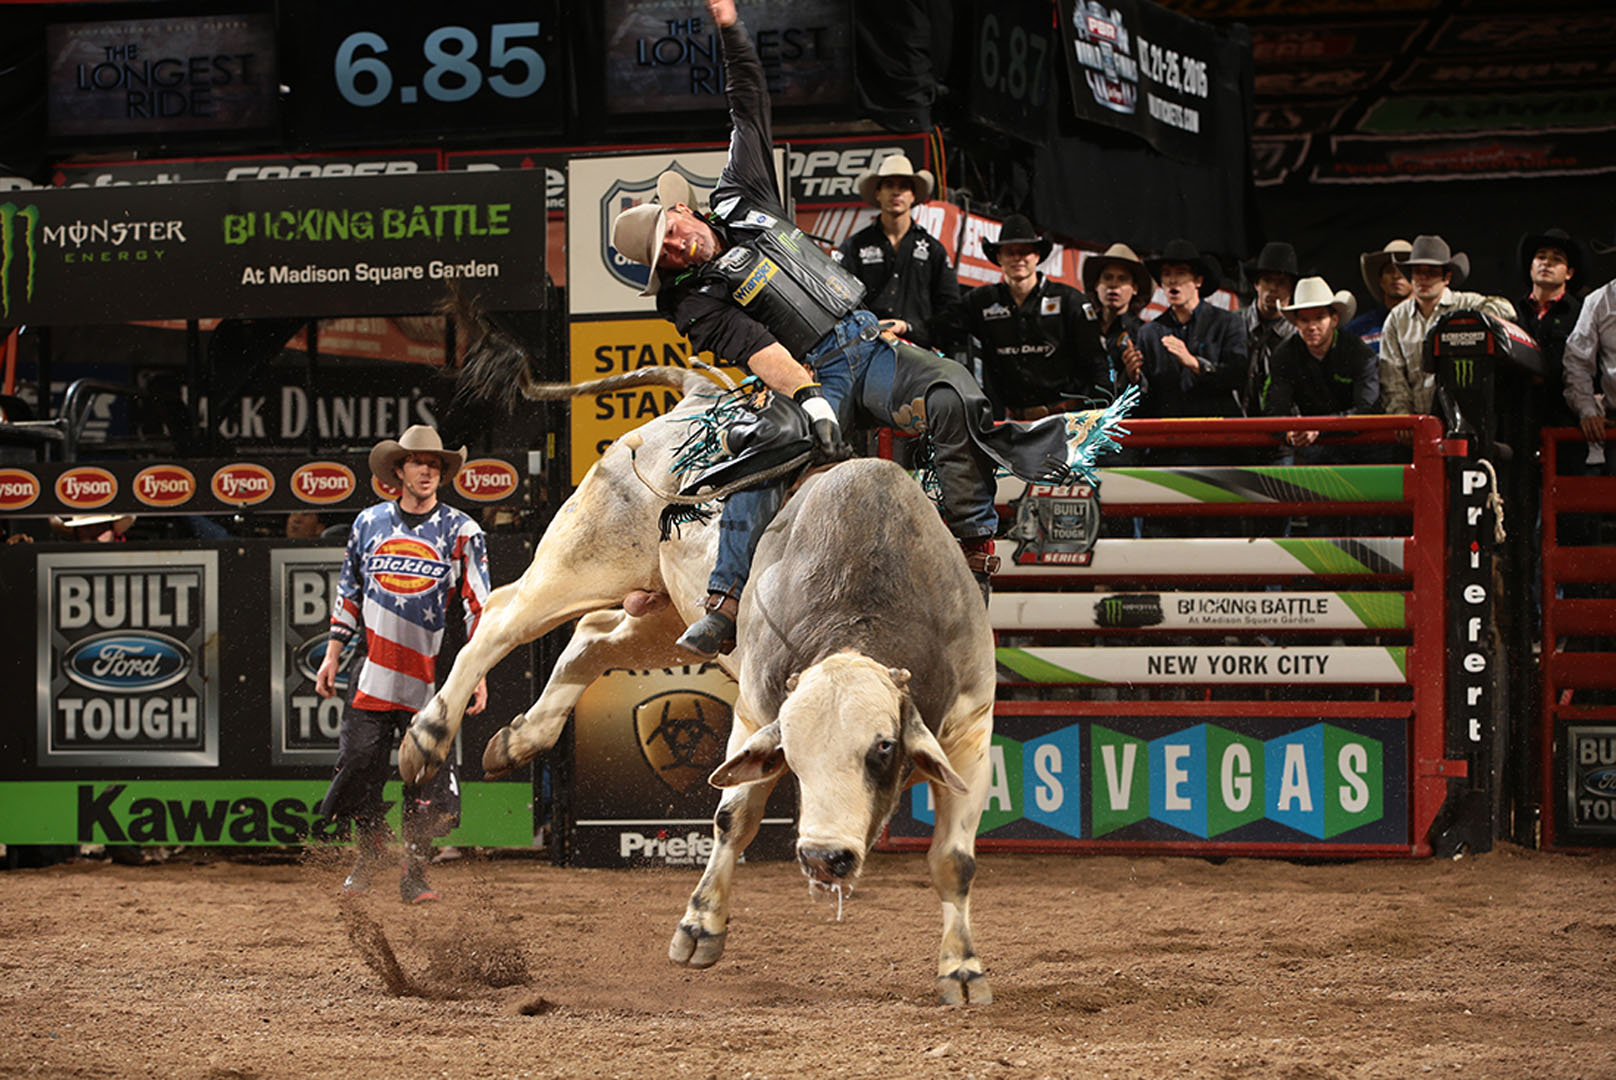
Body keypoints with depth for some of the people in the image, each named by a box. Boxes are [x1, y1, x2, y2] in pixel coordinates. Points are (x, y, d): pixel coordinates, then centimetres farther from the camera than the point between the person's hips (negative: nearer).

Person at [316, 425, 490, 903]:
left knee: (428, 782, -7)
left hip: (430, 676, -2)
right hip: (373, 673, 2)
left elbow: (478, 605, -1)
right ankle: (371, 854, 23)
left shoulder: (461, 531, 1)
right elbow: (349, 593, 18)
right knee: (359, 764, -1)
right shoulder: (369, 523, 9)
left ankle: (414, 872, 7)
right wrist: (333, 654, 14)